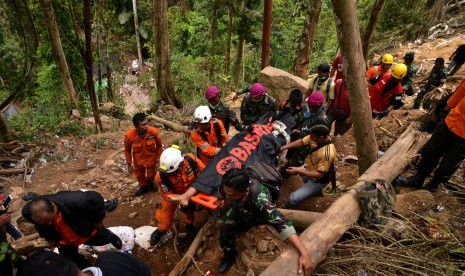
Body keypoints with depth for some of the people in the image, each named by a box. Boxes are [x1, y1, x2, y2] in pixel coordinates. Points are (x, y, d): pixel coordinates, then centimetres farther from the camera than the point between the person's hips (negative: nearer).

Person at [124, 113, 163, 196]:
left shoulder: (154, 132, -29)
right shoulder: (129, 136, -29)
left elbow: (159, 146, -11)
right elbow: (127, 150, -8)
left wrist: (159, 160, -8)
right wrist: (129, 164, -2)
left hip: (151, 159, 0)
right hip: (138, 161, 0)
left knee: (151, 174, 25)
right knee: (140, 176, 26)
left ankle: (150, 183, 61)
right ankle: (143, 187, 58)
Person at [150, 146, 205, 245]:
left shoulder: (191, 160, -40)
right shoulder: (161, 176, -39)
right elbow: (168, 195, -29)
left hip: (190, 191, 2)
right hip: (173, 193, -1)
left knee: (189, 210, 23)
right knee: (166, 214, 8)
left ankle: (189, 225, 54)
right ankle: (161, 230, 42)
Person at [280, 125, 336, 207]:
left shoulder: (327, 153, -38)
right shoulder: (316, 137, -18)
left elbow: (320, 175, -30)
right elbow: (301, 142, -4)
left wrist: (299, 171, -31)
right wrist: (283, 147, -15)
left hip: (318, 180, -8)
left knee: (292, 199, -15)